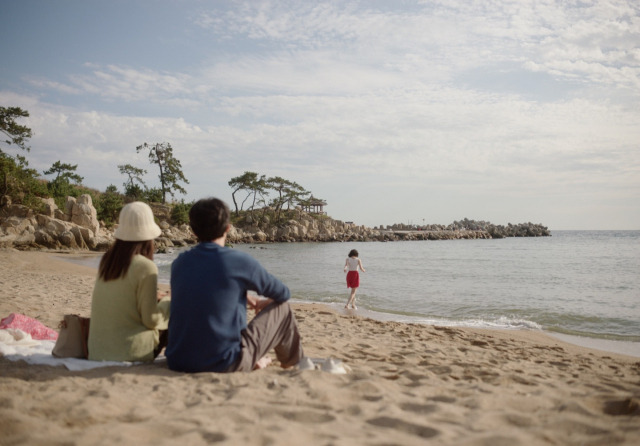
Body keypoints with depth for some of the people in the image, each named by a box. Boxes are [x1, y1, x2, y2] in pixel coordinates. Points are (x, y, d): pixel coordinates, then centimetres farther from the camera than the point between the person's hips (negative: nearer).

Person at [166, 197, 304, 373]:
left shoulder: (179, 263, 4)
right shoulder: (239, 261, -11)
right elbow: (283, 293, 5)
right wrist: (264, 303, 26)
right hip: (224, 364, -6)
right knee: (281, 308, 12)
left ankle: (253, 360, 30)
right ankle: (293, 362, 37)